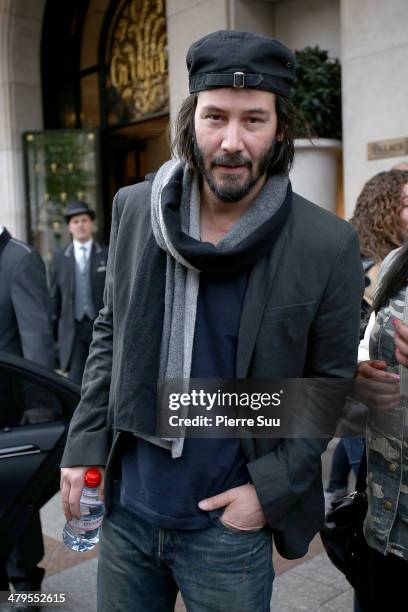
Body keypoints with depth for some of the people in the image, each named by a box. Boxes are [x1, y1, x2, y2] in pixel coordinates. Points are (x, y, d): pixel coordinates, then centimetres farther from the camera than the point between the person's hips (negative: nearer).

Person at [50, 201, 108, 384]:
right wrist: (52, 333, 8)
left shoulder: (108, 255, 4)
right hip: (73, 329, 1)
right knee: (76, 381, -2)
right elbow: (55, 297, 9)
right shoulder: (60, 258, 7)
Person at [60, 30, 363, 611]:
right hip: (124, 509, 3)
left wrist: (270, 488, -12)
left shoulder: (328, 247, -15)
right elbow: (110, 333, 4)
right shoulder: (134, 208, -5)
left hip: (229, 524, -3)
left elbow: (329, 383, -6)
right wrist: (84, 448, 0)